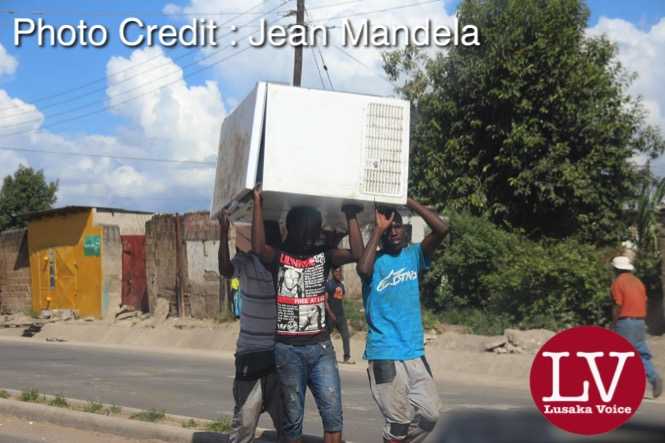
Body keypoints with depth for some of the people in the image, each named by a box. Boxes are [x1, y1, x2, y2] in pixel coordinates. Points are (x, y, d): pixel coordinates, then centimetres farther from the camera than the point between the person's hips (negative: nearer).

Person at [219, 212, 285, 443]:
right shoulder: (246, 261, -5)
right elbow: (226, 270, -24)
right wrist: (223, 234, -37)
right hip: (251, 354, -2)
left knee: (286, 420, 9)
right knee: (244, 419, -2)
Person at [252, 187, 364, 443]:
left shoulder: (323, 255, 5)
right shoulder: (278, 256, -2)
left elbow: (357, 254, -11)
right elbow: (258, 248, -24)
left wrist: (351, 214, -10)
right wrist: (258, 203, -23)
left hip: (321, 347, 2)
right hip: (287, 349, -2)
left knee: (333, 414, -6)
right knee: (293, 418, 5)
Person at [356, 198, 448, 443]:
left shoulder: (414, 255, 7)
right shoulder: (375, 261, -3)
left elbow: (442, 228, -6)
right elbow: (363, 269, -28)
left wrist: (408, 201, -8)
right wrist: (377, 230, -16)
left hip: (415, 352, 5)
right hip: (384, 355, -5)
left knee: (430, 414, 7)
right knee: (398, 421, -3)